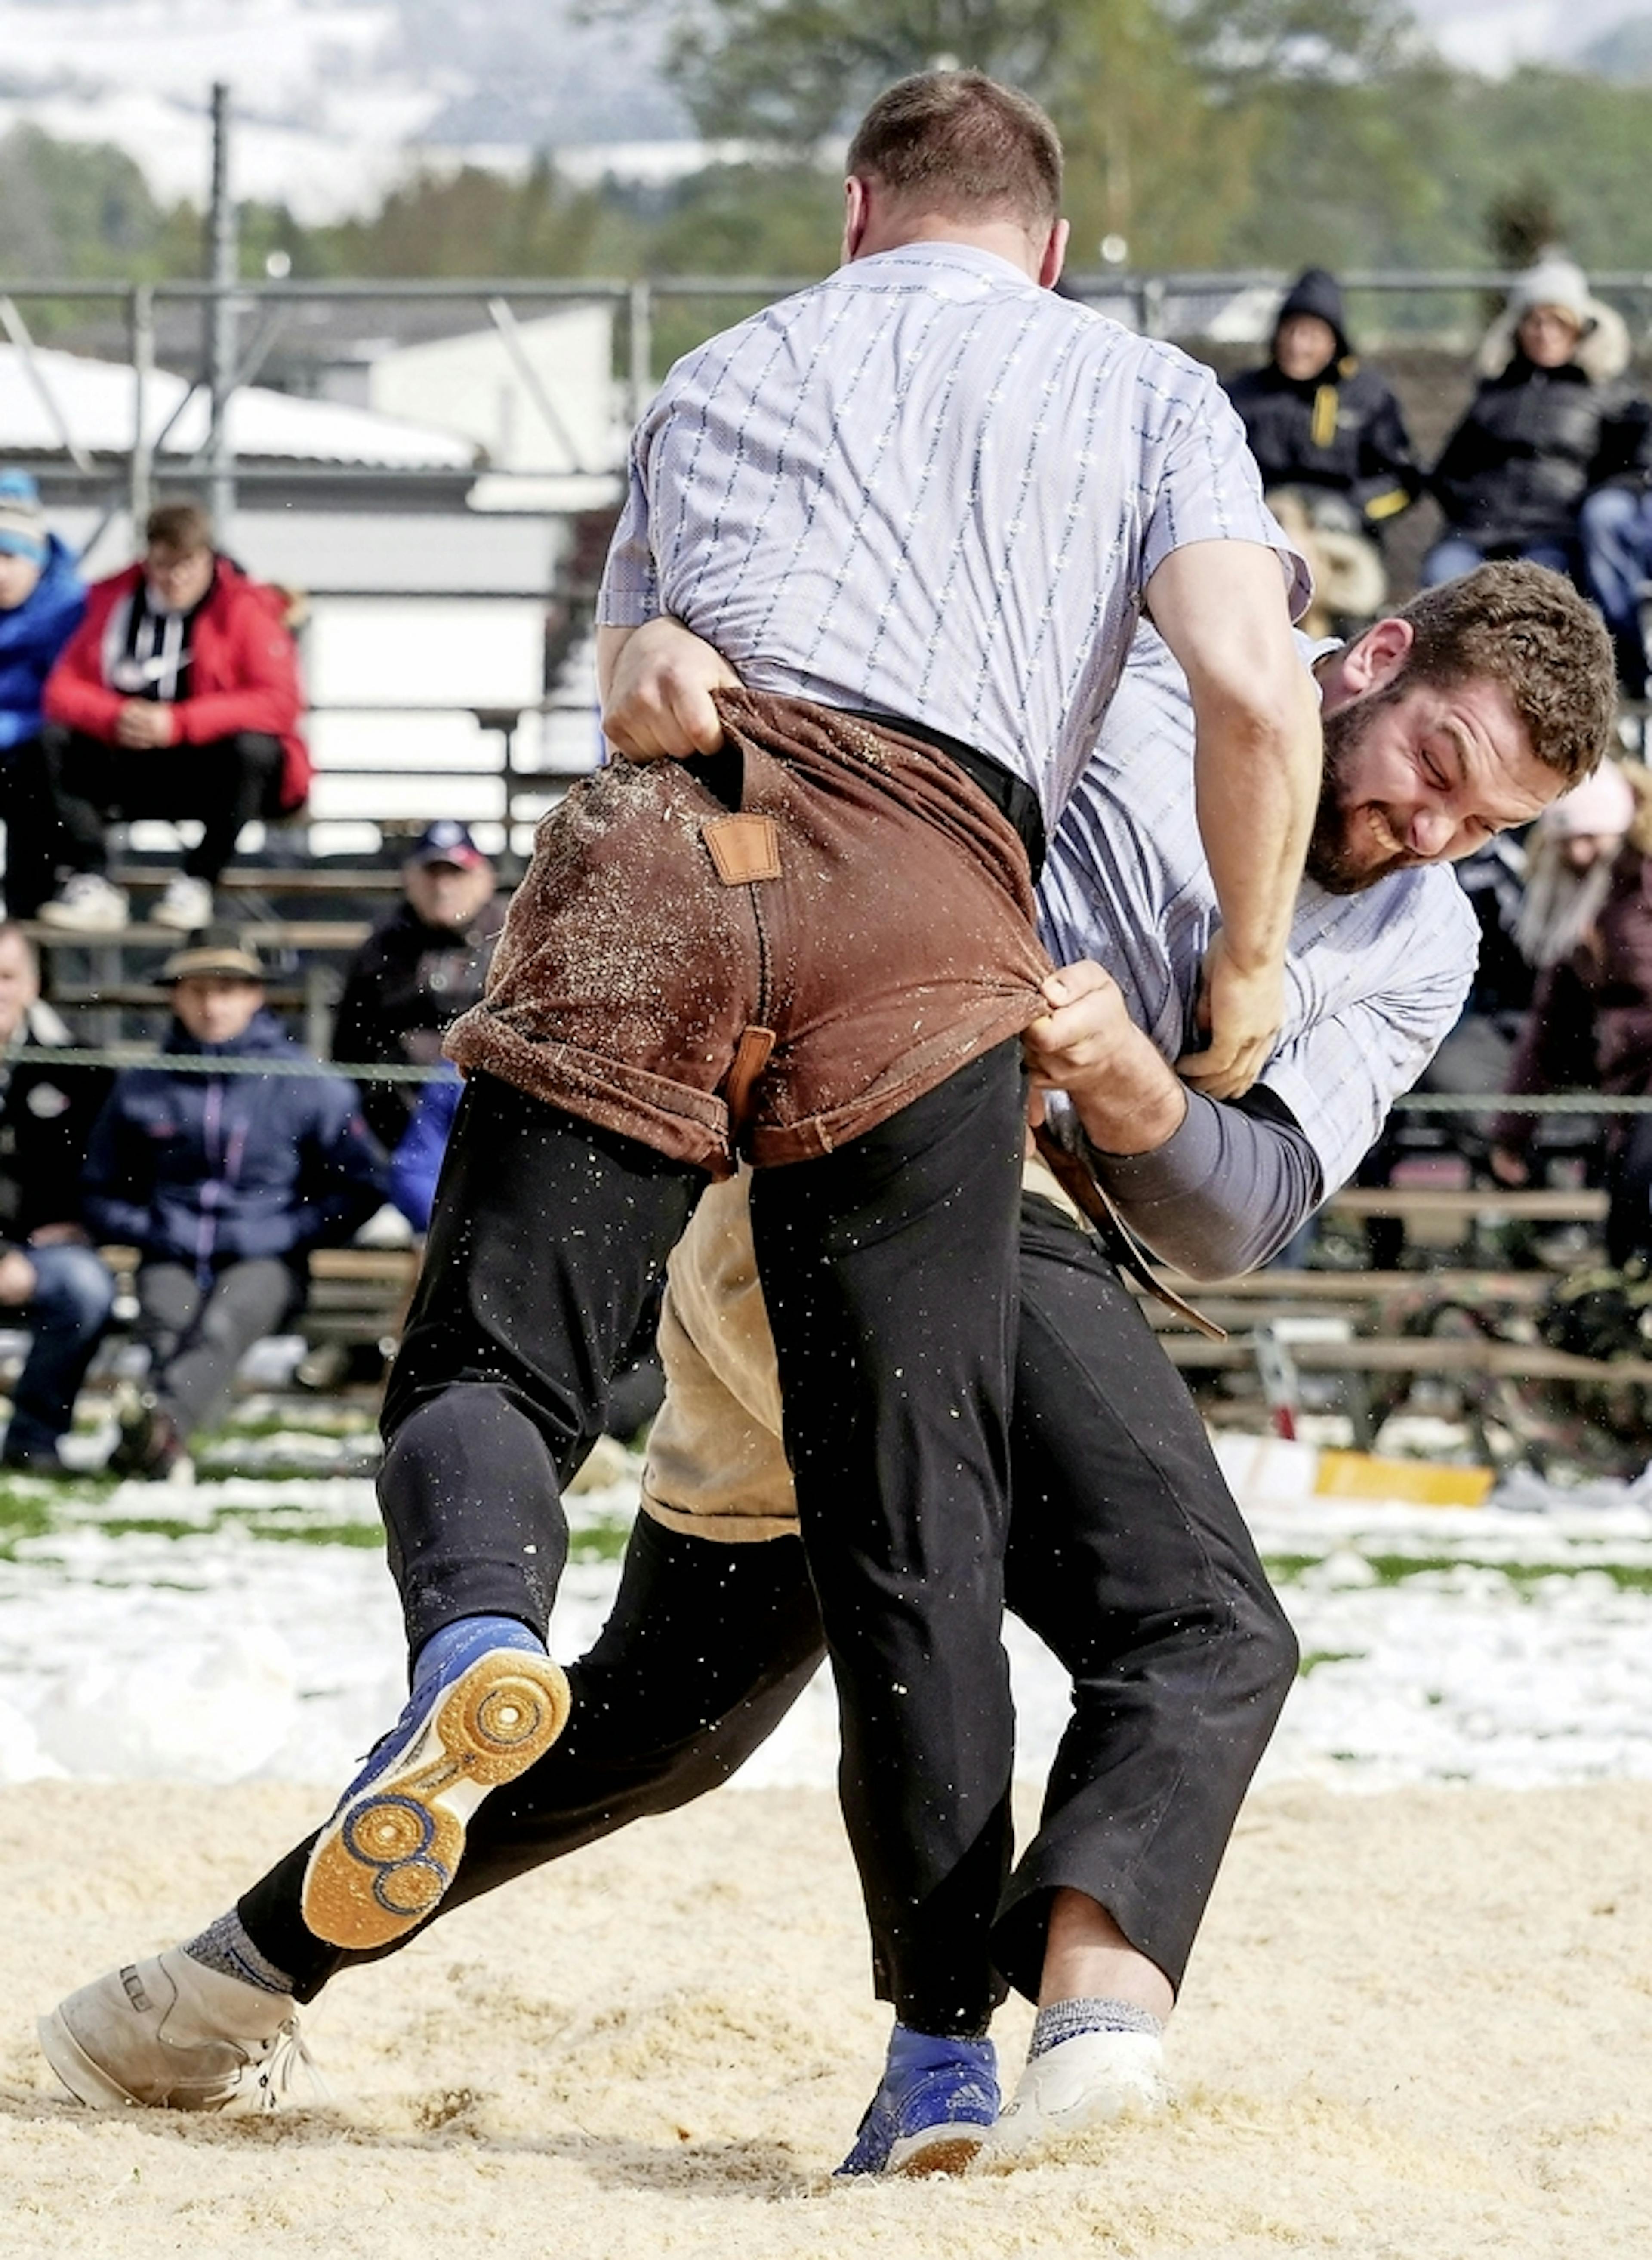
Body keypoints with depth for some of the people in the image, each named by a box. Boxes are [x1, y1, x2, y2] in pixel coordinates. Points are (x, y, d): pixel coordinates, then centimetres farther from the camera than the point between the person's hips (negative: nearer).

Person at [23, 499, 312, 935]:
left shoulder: (246, 609, -8)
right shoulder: (116, 600, 3)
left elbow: (281, 703, -19)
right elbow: (65, 690, 1)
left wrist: (179, 723, -27)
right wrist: (116, 717, -22)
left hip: (214, 770, -4)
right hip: (130, 762, 4)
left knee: (255, 747, -34)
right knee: (56, 742, -18)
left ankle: (197, 882, -25)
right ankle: (91, 885, -27)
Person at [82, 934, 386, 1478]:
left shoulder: (307, 1085, 7)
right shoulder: (141, 1088, 14)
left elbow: (361, 1188, 10)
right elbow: (103, 1193, 22)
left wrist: (284, 1233, -3)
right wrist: (152, 1231, 2)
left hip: (264, 1264, -3)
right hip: (171, 1263, 3)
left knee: (224, 1321, -37)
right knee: (168, 1326, -33)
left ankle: (161, 1417, -65)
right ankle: (163, 1438, -60)